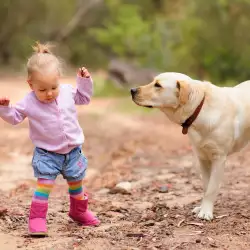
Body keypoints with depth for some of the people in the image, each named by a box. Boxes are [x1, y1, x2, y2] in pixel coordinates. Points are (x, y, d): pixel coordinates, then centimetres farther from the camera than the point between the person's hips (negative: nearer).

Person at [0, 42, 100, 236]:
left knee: (76, 183, 17)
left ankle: (79, 211, 40)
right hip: (47, 154, -3)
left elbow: (84, 98, 11)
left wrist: (85, 81, -3)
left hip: (73, 150, 3)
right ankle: (37, 218, -6)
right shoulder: (29, 103, -15)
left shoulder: (67, 92, -7)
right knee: (44, 184, -14)